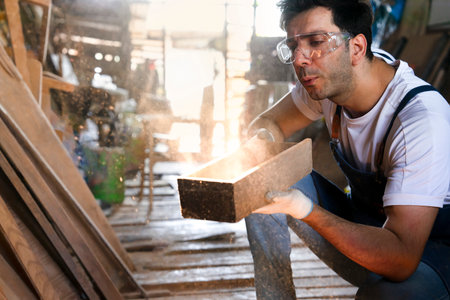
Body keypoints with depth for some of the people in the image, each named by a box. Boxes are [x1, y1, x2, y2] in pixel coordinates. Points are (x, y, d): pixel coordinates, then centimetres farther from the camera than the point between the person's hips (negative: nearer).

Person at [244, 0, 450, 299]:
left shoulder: (422, 120, -31)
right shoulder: (329, 78, -10)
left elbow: (401, 258, -36)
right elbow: (267, 122, 4)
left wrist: (305, 209, -47)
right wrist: (263, 142, -21)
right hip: (361, 224, 6)